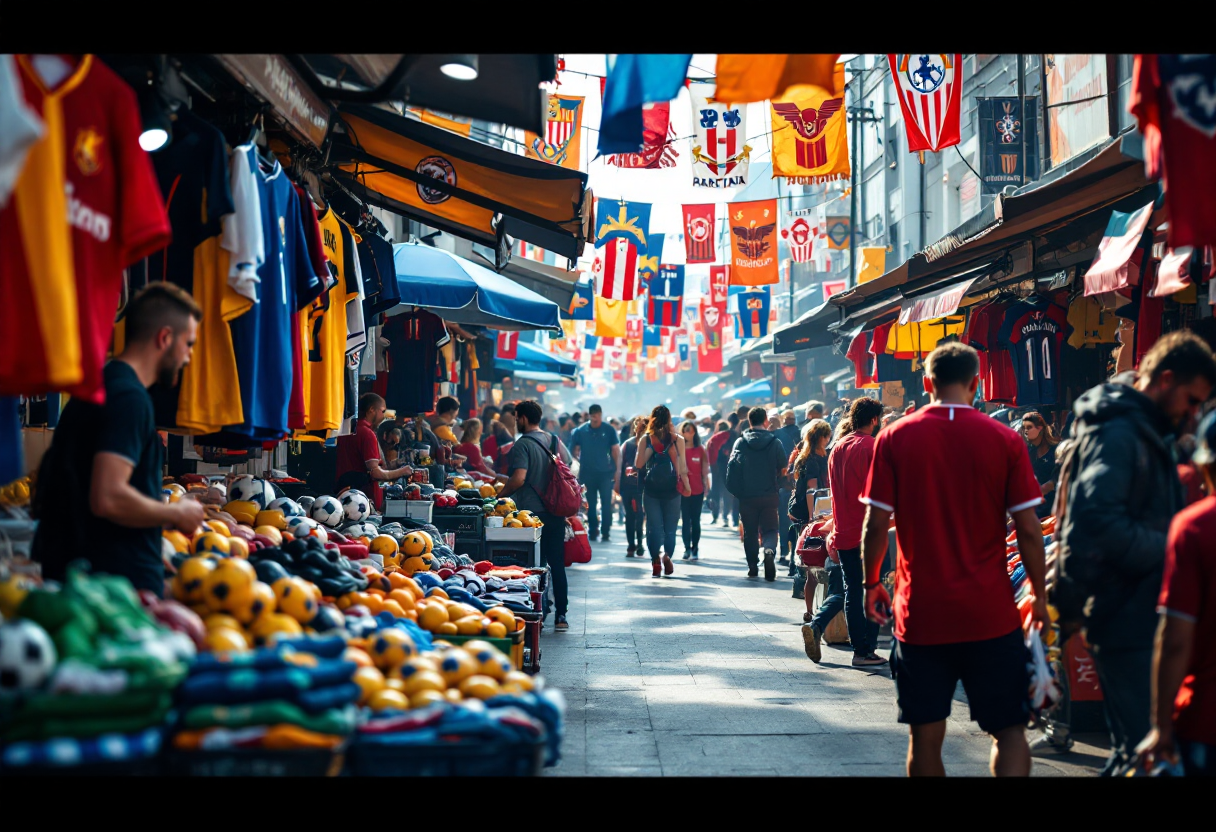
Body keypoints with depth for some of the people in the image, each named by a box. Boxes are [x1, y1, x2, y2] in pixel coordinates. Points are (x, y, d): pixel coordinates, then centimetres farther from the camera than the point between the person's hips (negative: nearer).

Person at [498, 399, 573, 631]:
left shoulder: (522, 445, -11)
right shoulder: (555, 441, 11)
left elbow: (519, 478, -22)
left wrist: (500, 495, -9)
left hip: (532, 511, -6)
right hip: (556, 512, 6)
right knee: (557, 563, 9)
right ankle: (561, 615, 9)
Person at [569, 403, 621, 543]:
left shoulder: (609, 430, -2)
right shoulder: (580, 431, 1)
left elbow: (616, 451, 0)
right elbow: (574, 450, 9)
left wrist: (617, 470, -5)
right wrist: (581, 460, -5)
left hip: (606, 472, -1)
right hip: (588, 473, 1)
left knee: (606, 504, -3)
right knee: (590, 504, 9)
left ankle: (605, 533, 2)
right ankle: (592, 531, 18)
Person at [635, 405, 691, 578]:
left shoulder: (645, 439, -1)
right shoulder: (678, 439, -1)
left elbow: (639, 464, -7)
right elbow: (682, 465, -2)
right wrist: (686, 485, 6)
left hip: (651, 488, 0)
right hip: (672, 488, 0)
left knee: (654, 526, 5)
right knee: (670, 526, 8)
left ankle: (655, 562, -4)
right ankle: (667, 554, -14)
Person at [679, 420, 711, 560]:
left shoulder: (700, 450, 3)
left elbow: (705, 470, 6)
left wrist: (707, 485, 1)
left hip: (698, 490, 0)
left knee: (696, 520, 4)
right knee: (685, 520, 2)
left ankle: (695, 549, 9)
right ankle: (687, 548, 6)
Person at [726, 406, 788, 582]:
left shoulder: (740, 442, -2)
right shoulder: (774, 442, -3)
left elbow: (732, 467, -5)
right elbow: (783, 469, 1)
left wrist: (737, 491, 8)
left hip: (747, 496, 1)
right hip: (769, 495, -1)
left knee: (750, 531, 12)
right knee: (769, 529, 5)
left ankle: (753, 566, 13)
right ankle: (769, 550, -24)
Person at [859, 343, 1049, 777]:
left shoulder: (895, 438, -2)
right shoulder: (1005, 440, -3)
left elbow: (876, 524, -3)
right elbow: (1028, 530, -4)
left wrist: (872, 583, 12)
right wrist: (1040, 596, 8)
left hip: (921, 613, 0)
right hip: (991, 613, 0)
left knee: (925, 735, 9)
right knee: (1008, 729, 10)